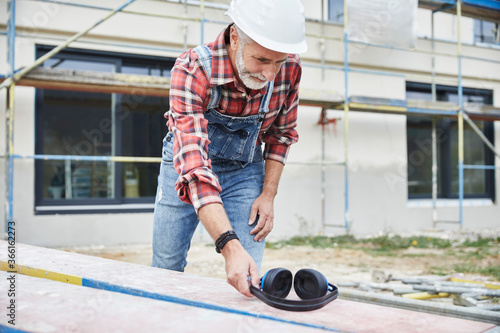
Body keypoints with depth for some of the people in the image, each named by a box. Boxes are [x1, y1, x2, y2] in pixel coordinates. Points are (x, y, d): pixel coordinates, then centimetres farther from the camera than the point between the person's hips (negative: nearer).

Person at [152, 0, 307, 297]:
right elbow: (194, 165, -44)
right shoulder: (192, 70, -35)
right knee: (166, 269, 11)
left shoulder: (289, 69, -23)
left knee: (248, 277, -9)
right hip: (185, 166, -2)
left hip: (245, 170, 2)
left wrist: (269, 195, -10)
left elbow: (281, 133, -2)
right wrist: (230, 247, -53)